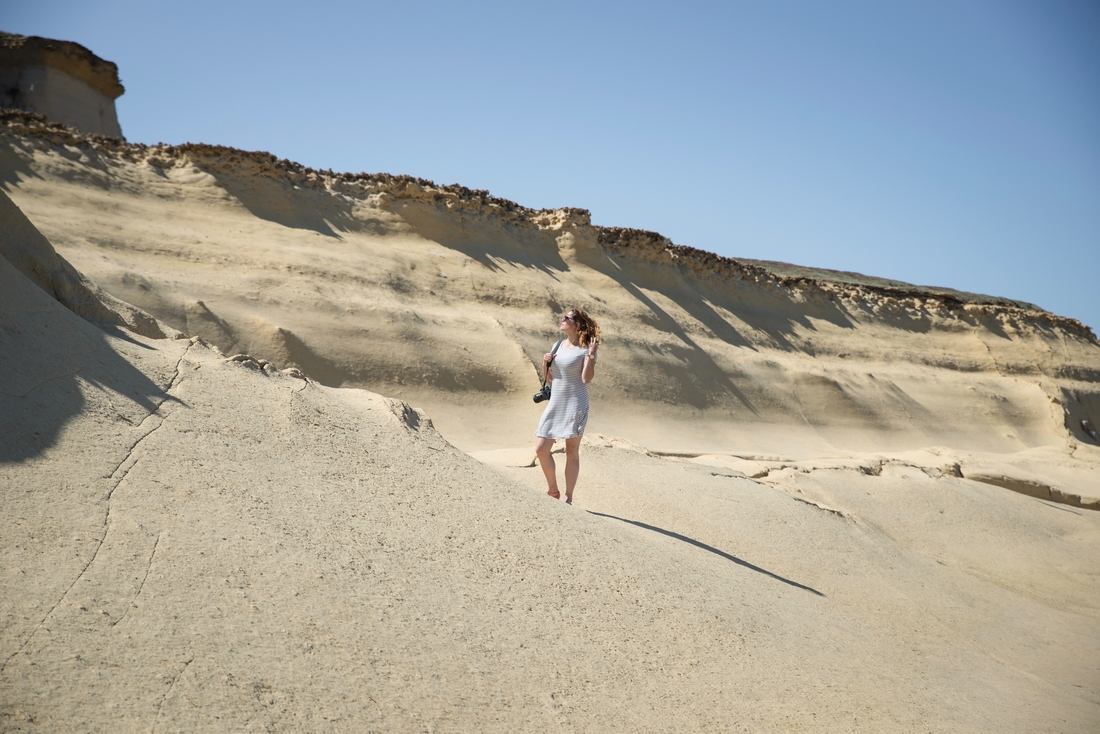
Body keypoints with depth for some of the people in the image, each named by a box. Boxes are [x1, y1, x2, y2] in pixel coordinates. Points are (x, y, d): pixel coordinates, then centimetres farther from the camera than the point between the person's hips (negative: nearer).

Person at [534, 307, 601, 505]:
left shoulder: (586, 348, -6)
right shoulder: (558, 346, 12)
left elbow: (586, 378, -17)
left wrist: (592, 355, -23)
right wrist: (545, 363, 0)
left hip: (575, 404, -6)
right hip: (555, 404, 6)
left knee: (572, 451, 0)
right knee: (541, 449, 1)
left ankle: (568, 498, 8)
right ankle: (552, 490, 19)